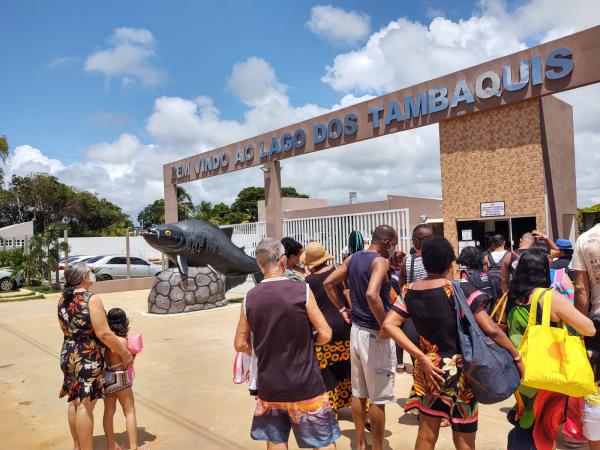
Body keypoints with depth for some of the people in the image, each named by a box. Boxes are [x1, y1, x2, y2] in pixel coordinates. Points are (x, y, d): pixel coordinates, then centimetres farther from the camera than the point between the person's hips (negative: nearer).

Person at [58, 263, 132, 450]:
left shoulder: (63, 300, 6)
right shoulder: (92, 299, -19)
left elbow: (66, 329, 15)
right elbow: (104, 333, -22)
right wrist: (125, 353, -13)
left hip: (68, 356, 8)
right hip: (87, 359, -8)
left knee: (74, 402, 19)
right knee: (85, 406, 0)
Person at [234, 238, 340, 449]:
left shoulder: (250, 298, -6)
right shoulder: (302, 290, -14)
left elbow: (240, 344, 1)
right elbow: (325, 335, -12)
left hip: (269, 387, 3)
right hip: (305, 387, -3)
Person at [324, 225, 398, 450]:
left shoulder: (353, 258, 6)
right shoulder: (380, 261, -18)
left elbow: (328, 283, 8)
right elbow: (372, 294, -33)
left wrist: (342, 309, 11)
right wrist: (385, 326, -21)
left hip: (356, 330, 8)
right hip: (375, 334, -8)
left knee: (358, 392, 18)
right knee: (378, 398, 6)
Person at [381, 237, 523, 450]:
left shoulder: (410, 290, -4)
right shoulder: (461, 288, -17)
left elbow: (388, 325, -9)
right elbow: (491, 330, -18)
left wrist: (422, 357, -10)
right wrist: (516, 356, -3)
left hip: (427, 369, 4)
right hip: (456, 370, -4)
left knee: (427, 432, 19)